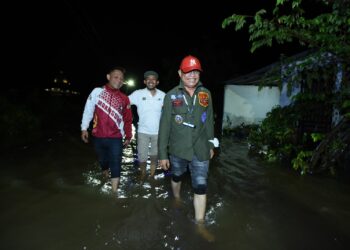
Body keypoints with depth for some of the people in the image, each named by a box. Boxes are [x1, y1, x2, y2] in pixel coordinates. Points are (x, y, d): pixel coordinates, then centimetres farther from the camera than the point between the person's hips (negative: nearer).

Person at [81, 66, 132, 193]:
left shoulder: (124, 98, 2)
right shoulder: (97, 91, -2)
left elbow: (128, 119, 7)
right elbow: (88, 110, -1)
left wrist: (128, 136, 8)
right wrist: (84, 128, -5)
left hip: (116, 138, 0)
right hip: (98, 137, 1)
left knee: (115, 165, -1)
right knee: (103, 161, 19)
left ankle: (114, 192, 7)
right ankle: (105, 178, 47)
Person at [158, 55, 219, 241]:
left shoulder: (206, 94, 0)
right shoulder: (171, 95, -8)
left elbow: (209, 121, 9)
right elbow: (164, 126, -8)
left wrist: (211, 144, 14)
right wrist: (162, 153, -8)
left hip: (200, 150, 1)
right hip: (177, 149, -1)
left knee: (200, 187, 4)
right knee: (176, 177, 23)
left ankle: (200, 225, 20)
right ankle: (177, 199, 54)